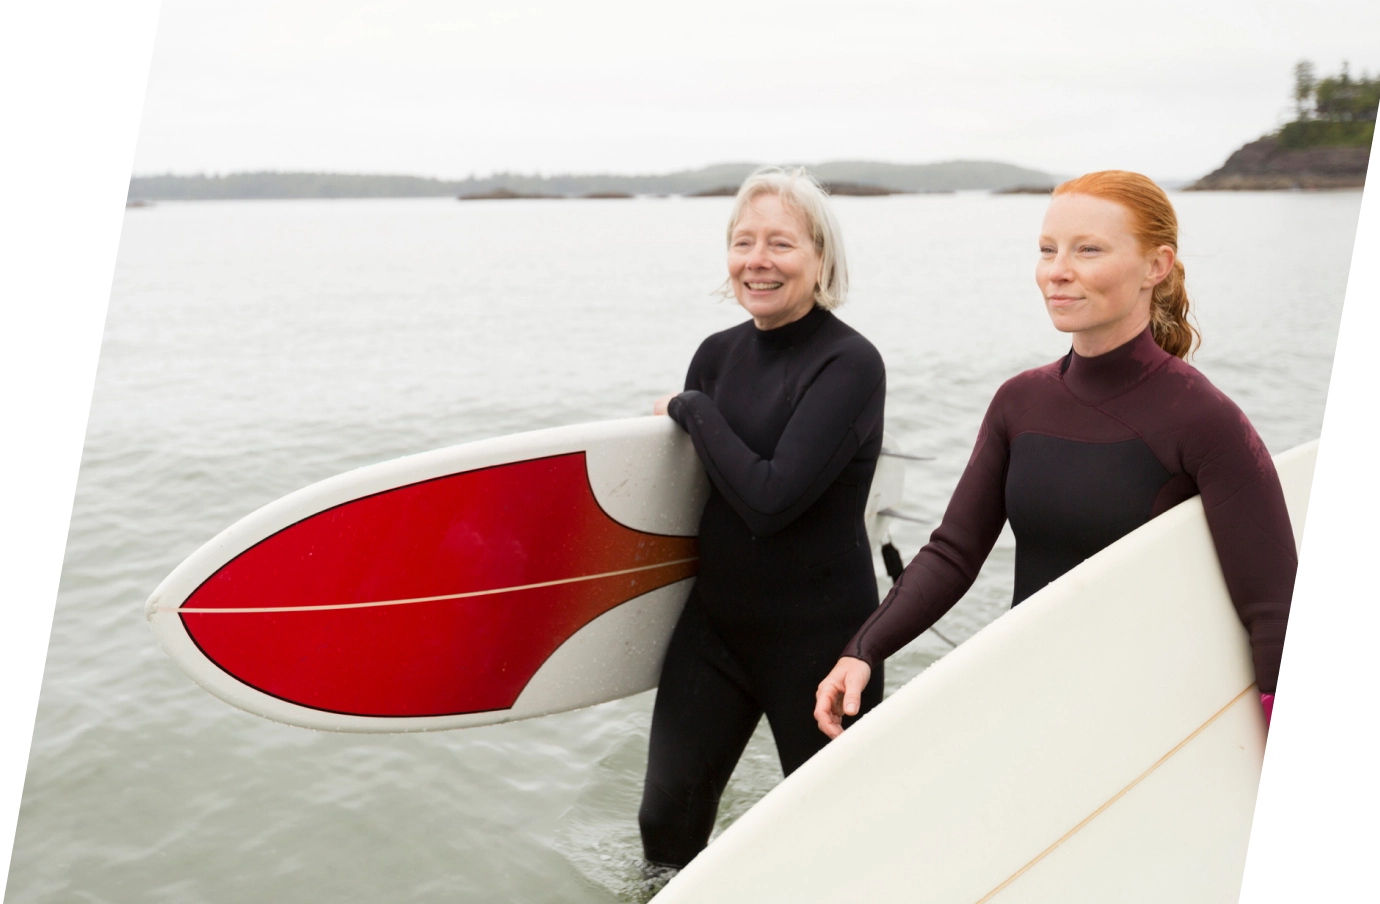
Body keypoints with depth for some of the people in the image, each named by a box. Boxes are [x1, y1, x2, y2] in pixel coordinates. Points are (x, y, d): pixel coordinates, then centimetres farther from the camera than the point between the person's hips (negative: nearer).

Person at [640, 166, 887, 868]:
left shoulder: (850, 364, -15)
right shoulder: (719, 353, 4)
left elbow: (771, 497, -24)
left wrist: (693, 409, -15)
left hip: (819, 634, -5)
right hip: (714, 620, 6)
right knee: (666, 821, 10)